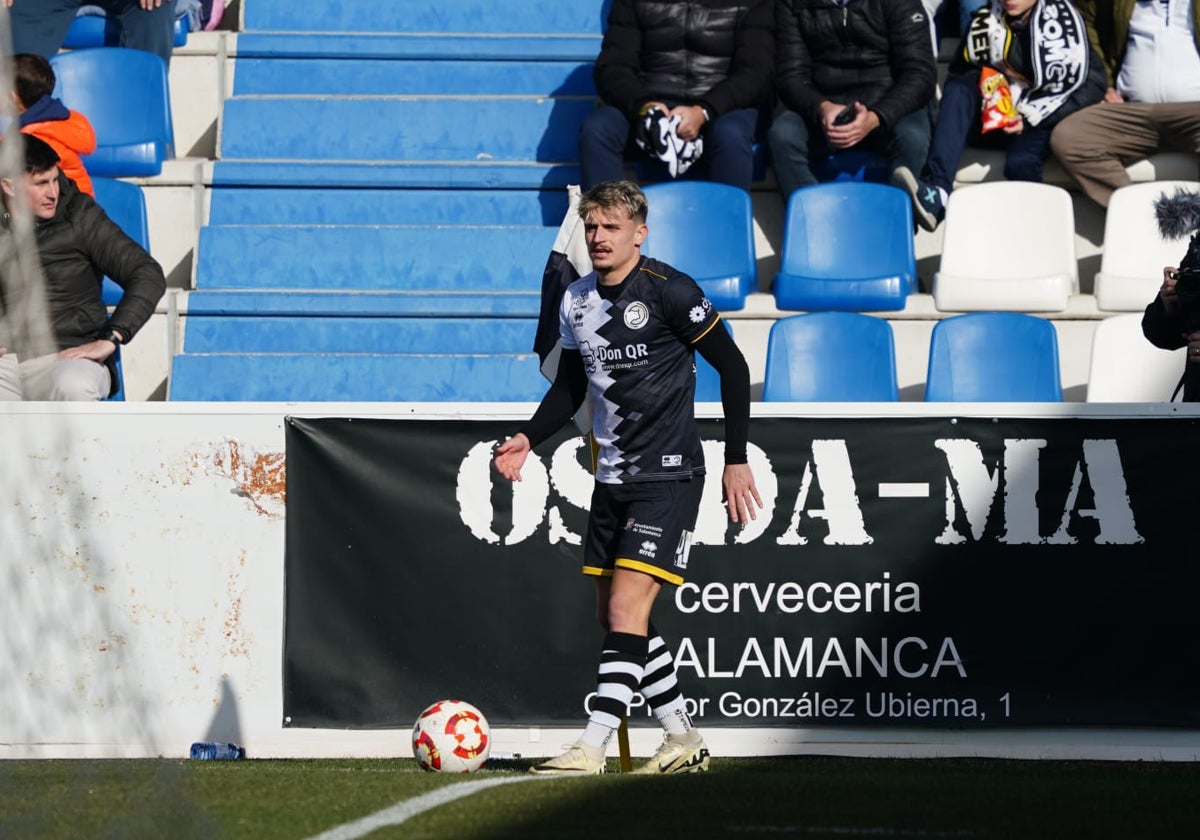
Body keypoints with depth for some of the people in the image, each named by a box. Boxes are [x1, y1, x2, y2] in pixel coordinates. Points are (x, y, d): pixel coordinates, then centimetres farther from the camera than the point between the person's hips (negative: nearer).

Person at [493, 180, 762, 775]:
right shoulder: (576, 301, 8)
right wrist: (528, 438, 2)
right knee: (613, 615, 9)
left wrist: (737, 460, -8)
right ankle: (684, 739, 20)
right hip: (612, 477, 8)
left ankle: (591, 748, -18)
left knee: (626, 609, -15)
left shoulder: (668, 290, -12)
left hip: (668, 475, -8)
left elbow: (732, 367, -7)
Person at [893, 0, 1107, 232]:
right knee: (957, 90, -24)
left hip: (1044, 117, -5)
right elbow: (962, 72, 8)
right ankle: (937, 191, -40)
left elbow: (1071, 81, -14)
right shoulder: (987, 19, 7)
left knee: (1019, 161, -35)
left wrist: (1028, 119, -19)